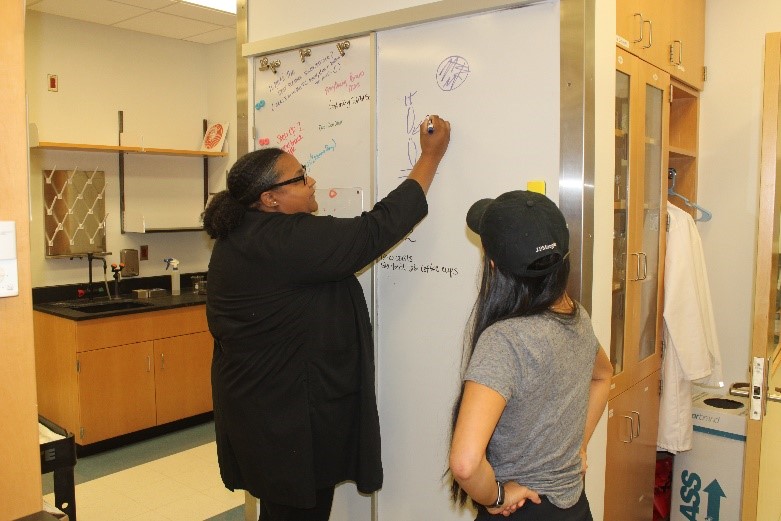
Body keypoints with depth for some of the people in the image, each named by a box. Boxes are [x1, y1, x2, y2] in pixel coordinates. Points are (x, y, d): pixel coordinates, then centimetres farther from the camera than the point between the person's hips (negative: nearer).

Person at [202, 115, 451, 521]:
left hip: (256, 407, 10)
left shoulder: (237, 238, 4)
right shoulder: (286, 241, -26)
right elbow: (377, 230, -24)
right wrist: (431, 156, -15)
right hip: (293, 418, -10)